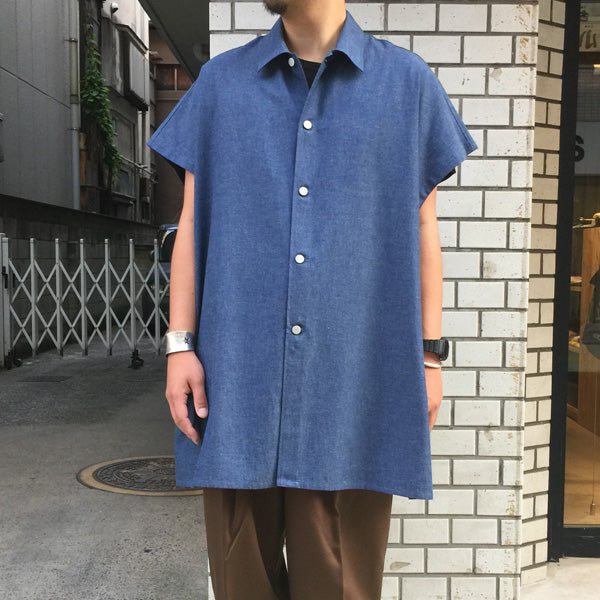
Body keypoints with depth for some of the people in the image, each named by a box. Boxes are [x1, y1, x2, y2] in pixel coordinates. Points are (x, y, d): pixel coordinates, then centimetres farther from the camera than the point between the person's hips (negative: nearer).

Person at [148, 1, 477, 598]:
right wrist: (180, 344, 3)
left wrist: (430, 354, 5)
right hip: (238, 374, 2)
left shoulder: (407, 81, 8)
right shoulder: (220, 81, 11)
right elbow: (193, 222, 10)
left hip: (353, 377, -1)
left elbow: (421, 230, 9)